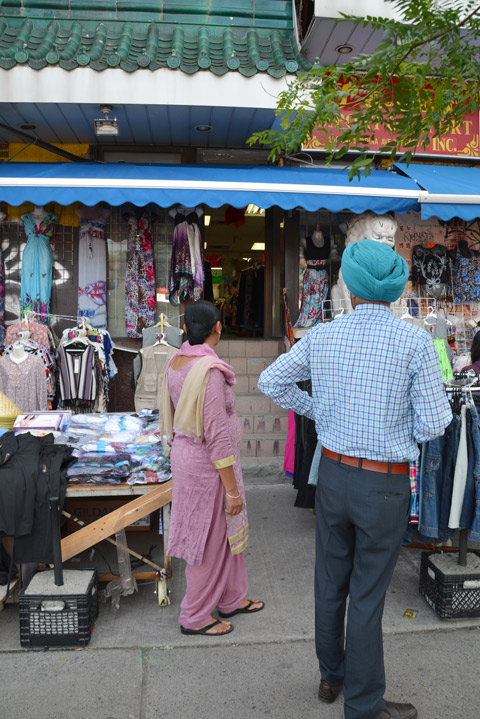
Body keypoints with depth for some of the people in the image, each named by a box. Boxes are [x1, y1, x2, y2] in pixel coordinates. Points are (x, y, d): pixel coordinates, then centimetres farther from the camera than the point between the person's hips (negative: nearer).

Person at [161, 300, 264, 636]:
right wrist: (232, 489, -18)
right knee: (210, 539, 8)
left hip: (185, 453, 9)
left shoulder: (175, 362, 3)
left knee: (226, 531, 22)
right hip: (207, 463, -9)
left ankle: (231, 599, 39)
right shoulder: (210, 370, -25)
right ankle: (195, 617, 27)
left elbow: (171, 418, 13)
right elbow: (217, 435, -24)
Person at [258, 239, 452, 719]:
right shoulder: (415, 341, -15)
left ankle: (331, 677, 41)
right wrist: (404, 432, 8)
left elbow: (270, 381, 6)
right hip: (385, 485, -4)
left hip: (333, 473, 4)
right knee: (367, 597, 9)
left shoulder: (321, 337, -4)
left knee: (330, 583, 20)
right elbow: (434, 423, -13)